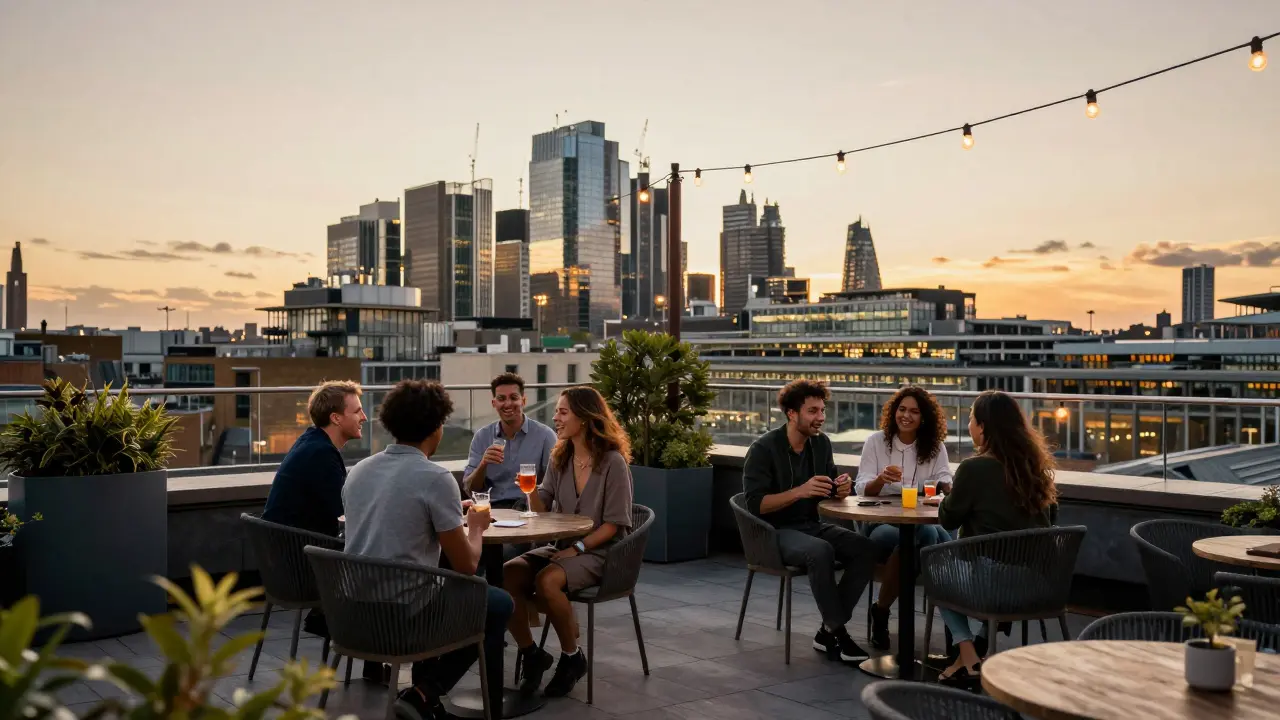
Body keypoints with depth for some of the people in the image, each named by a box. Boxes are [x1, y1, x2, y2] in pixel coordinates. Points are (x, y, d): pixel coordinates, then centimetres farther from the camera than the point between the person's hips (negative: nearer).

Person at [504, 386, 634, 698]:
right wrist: (532, 490, -11)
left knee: (547, 580, -33)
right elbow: (542, 511, 8)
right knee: (507, 575, -20)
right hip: (561, 546, 6)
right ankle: (531, 654, -3)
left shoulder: (612, 462, -10)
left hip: (599, 552, -6)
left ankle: (572, 657, -9)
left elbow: (614, 523, -12)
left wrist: (579, 548, -20)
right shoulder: (560, 458, 9)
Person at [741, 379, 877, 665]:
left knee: (866, 550, -17)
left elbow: (829, 492, 15)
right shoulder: (764, 448, -14)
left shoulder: (821, 443, 5)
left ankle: (828, 632, -10)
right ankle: (838, 631, -19)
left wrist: (841, 489, -10)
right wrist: (800, 491, -31)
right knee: (821, 551, -35)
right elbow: (756, 504, -19)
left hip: (811, 525, 7)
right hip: (774, 531, -7)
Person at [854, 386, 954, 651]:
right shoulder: (876, 442, 5)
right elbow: (862, 490, -2)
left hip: (922, 523, 2)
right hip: (881, 523, -2)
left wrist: (946, 488, -22)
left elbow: (945, 485, 4)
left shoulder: (935, 447, 13)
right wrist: (881, 479, -24)